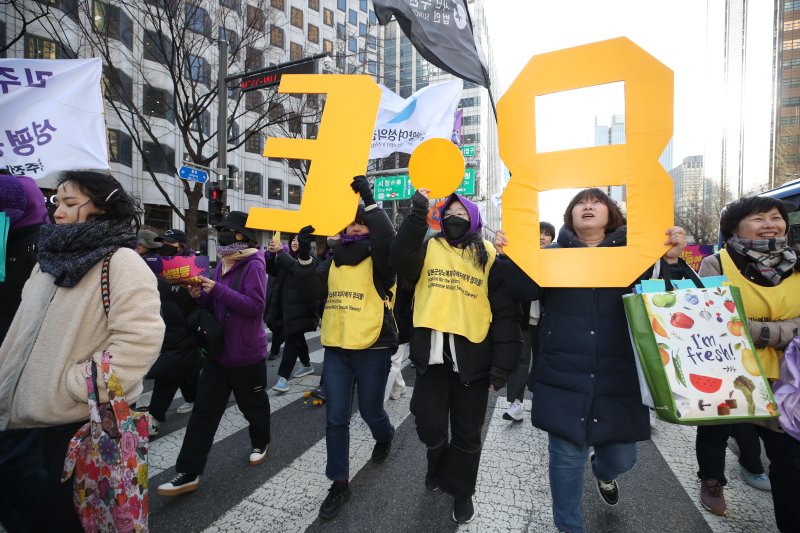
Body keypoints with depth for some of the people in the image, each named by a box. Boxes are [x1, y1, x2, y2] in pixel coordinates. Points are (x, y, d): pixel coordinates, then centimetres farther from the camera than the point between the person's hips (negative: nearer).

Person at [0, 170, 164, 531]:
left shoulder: (122, 262, -17)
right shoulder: (52, 259, 9)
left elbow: (140, 338, -26)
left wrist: (78, 386, -21)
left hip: (87, 418, -7)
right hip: (41, 413, 8)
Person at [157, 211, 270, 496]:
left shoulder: (254, 265, -16)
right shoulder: (222, 263, 10)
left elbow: (255, 305, -25)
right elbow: (217, 303, 17)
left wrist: (218, 289, -28)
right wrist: (202, 295, -4)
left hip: (247, 353, -7)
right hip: (217, 349, 7)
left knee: (252, 404, 15)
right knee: (204, 410, 7)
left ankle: (260, 443, 41)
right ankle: (188, 473, 15)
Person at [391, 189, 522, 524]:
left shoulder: (488, 256, 2)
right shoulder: (427, 249, 5)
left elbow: (506, 313, -2)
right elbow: (400, 259, -18)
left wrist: (502, 364, -8)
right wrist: (419, 210, -20)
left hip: (471, 356, 0)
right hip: (432, 354, 1)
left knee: (467, 433, 13)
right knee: (430, 426, 10)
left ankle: (461, 490, 39)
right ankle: (439, 465, 45)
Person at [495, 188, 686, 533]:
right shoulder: (552, 254, 4)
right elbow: (525, 289, -10)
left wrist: (672, 261, -21)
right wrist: (510, 256, -28)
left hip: (618, 379, 2)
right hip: (564, 379, -1)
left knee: (622, 457, 13)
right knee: (567, 456, 6)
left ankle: (604, 473, 52)